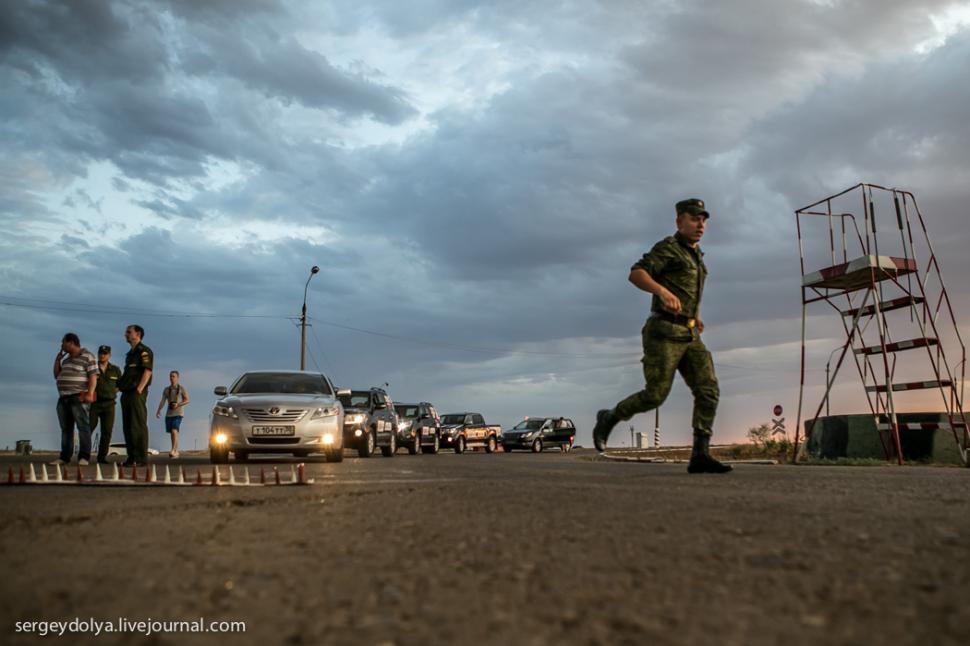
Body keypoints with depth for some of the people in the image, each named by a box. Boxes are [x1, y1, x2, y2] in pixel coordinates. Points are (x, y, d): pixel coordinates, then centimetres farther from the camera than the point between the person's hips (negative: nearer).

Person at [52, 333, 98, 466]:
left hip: (78, 398, -8)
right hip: (63, 398, 8)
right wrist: (57, 359, 17)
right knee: (66, 428, 9)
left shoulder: (87, 356, -3)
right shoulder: (66, 359, 22)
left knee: (83, 427, -10)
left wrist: (90, 393, -22)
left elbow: (93, 376, -11)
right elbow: (56, 376, 26)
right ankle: (64, 457, 14)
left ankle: (84, 457, -12)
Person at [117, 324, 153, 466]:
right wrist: (120, 385, 13)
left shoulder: (144, 351, -5)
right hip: (126, 393, 9)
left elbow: (147, 372, -15)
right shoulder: (130, 353, 23)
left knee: (138, 426, -9)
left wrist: (139, 390, -20)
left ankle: (142, 458, -8)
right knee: (127, 427, 9)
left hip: (137, 393, -9)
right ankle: (132, 457, 14)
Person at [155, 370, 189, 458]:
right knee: (172, 433, 7)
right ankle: (176, 452, 17)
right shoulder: (166, 389, 11)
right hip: (169, 414, 4)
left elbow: (187, 400, -1)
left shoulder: (181, 388, 1)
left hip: (178, 413, -4)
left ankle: (173, 450, -22)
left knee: (174, 431, -19)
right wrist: (159, 410, -12)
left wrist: (178, 405, -17)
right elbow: (162, 401, 3)